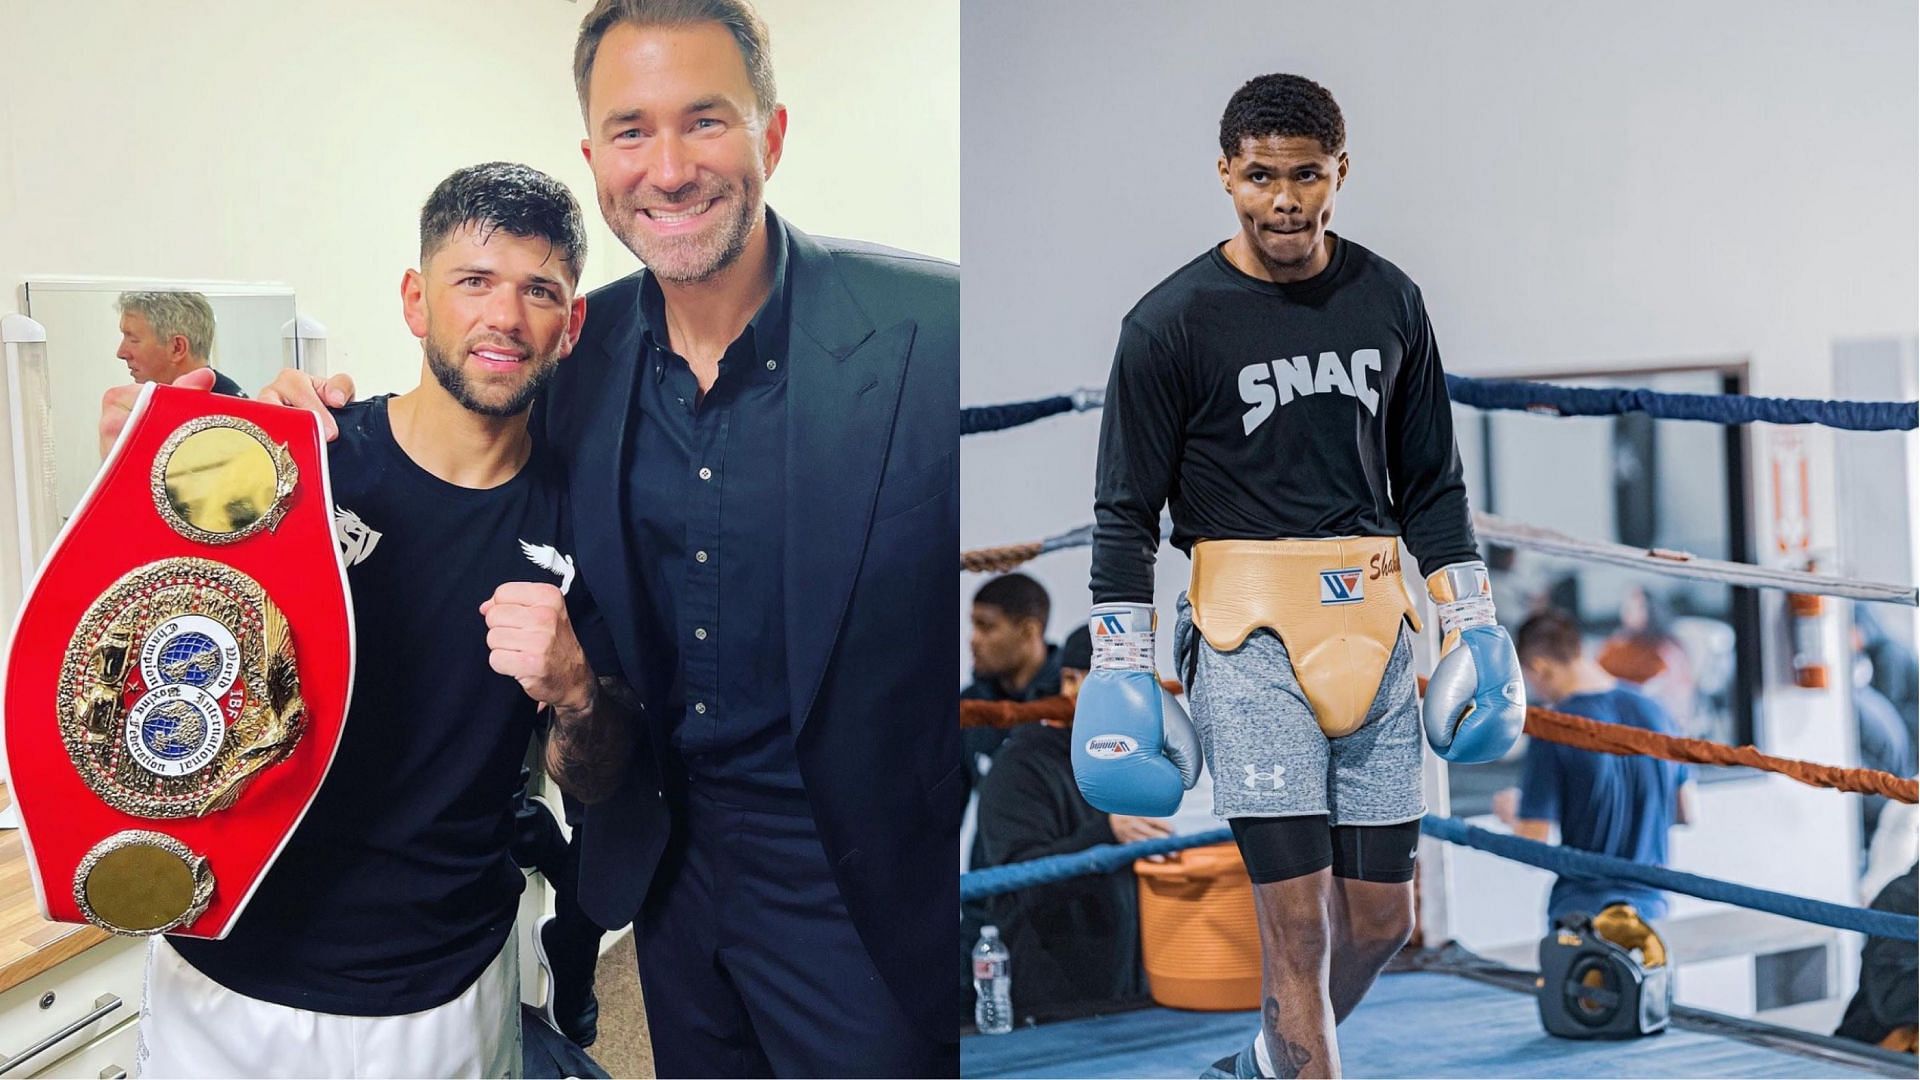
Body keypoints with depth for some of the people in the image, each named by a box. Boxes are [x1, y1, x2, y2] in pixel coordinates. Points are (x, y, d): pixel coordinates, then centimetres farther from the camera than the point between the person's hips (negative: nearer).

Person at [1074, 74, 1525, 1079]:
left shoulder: (1388, 300, 8)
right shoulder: (1171, 321, -5)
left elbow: (1430, 480, 16)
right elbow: (1126, 513, -2)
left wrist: (1473, 623, 14)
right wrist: (1120, 671, -6)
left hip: (1374, 628, 5)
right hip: (1249, 636, -4)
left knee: (1381, 917, 10)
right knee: (1298, 919, -8)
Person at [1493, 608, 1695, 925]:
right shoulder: (1653, 711, 2)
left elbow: (1532, 845, -14)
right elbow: (1685, 812, 13)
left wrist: (1511, 814, 7)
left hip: (1581, 909, -5)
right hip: (1651, 905, 5)